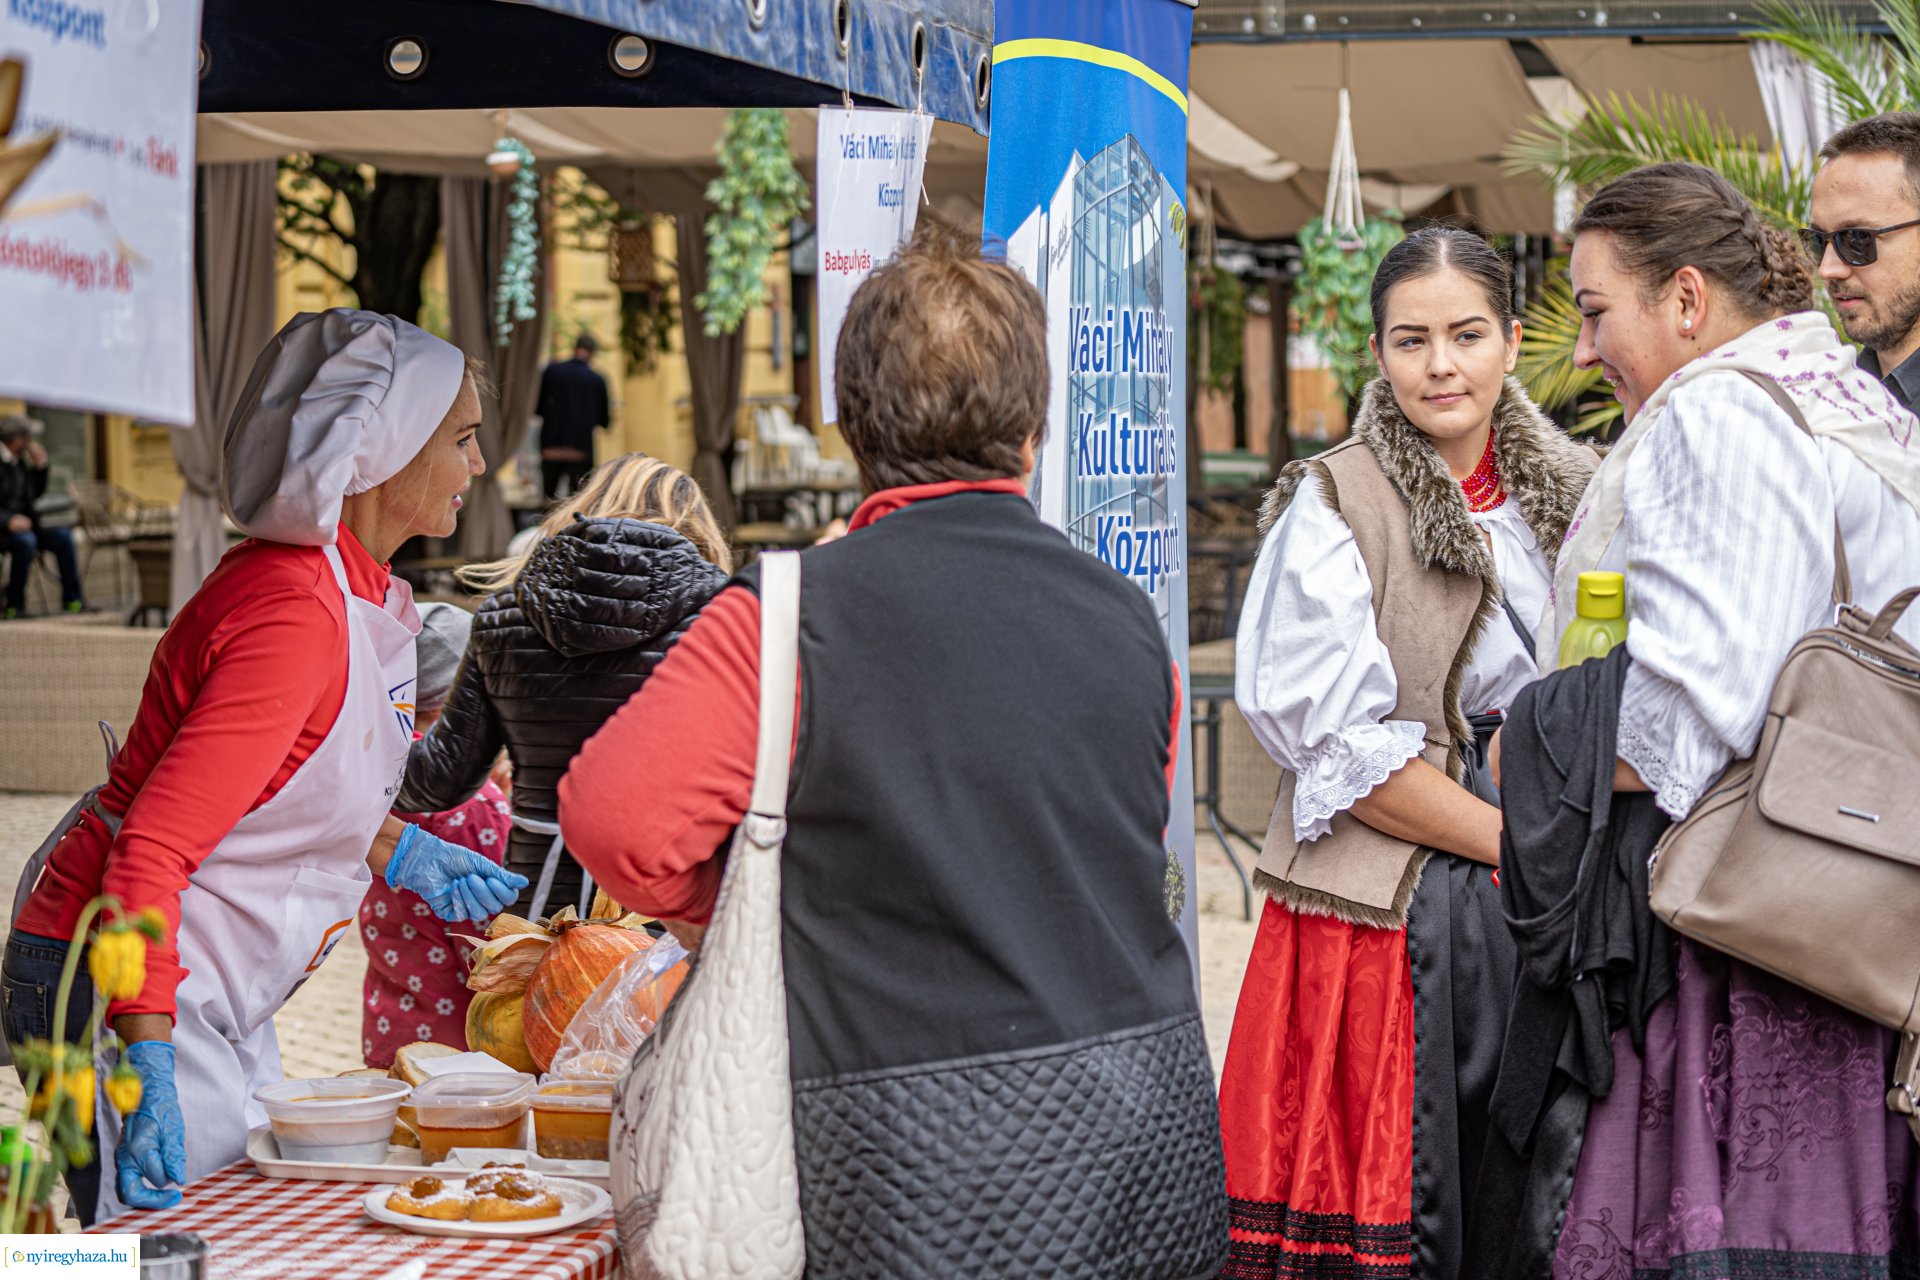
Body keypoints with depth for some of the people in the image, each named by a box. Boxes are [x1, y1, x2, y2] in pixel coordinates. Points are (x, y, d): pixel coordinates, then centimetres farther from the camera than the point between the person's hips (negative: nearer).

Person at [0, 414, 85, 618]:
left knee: (62, 537, -11)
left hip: (21, 523, 8)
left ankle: (72, 599, -7)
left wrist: (40, 465, 10)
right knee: (25, 541, -36)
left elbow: (37, 493, 22)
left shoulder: (20, 461, 13)